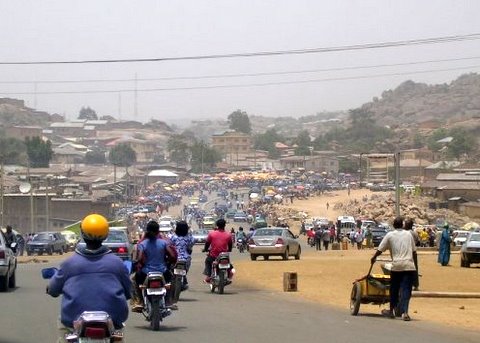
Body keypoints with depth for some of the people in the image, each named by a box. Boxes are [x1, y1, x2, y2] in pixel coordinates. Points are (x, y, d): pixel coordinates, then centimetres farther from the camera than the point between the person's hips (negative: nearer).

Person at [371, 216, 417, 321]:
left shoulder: (390, 235, 4)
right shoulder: (409, 234, 12)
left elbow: (380, 250, 6)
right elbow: (414, 251, 15)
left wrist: (374, 258, 22)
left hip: (396, 266, -1)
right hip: (409, 266, 1)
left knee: (394, 289, 15)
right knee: (406, 290, -3)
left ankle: (391, 310, 27)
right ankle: (404, 312, -16)